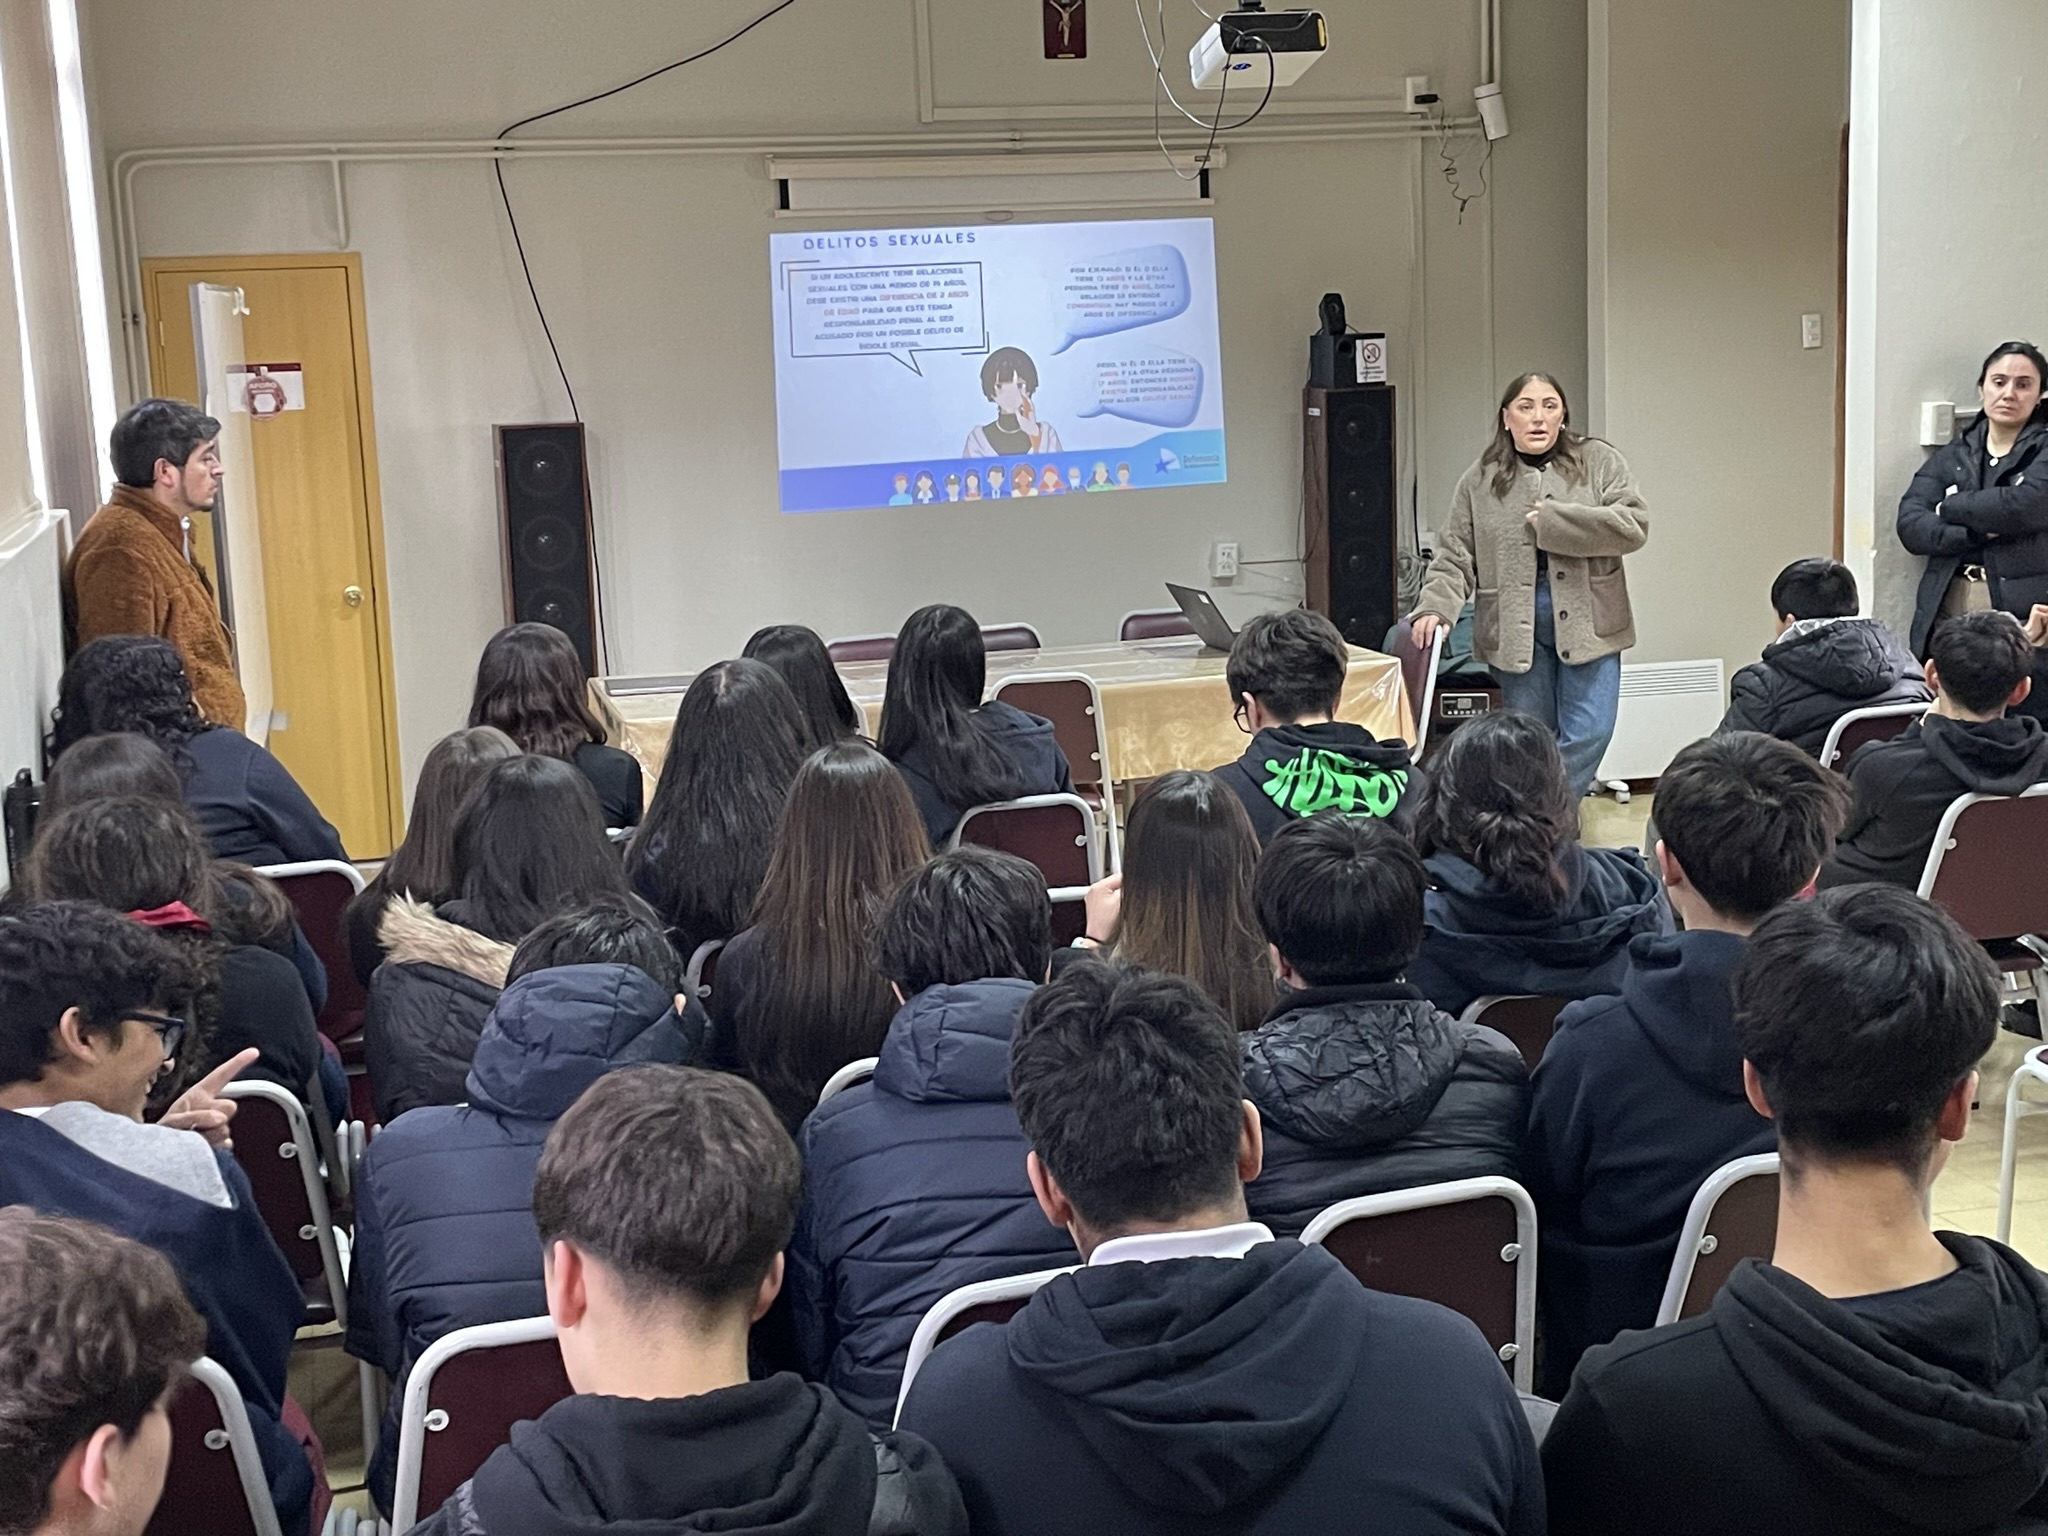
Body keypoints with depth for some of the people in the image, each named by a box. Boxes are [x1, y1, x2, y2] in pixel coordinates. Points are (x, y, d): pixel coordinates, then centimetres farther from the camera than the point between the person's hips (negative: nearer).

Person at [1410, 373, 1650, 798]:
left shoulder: (1599, 462, 3)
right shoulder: (1480, 481, 6)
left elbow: (1633, 527, -9)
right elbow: (1454, 556, 5)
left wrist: (1552, 521, -15)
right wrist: (1435, 607, -13)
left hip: (1587, 622, 0)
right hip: (1515, 630, 1)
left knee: (1589, 734, -6)